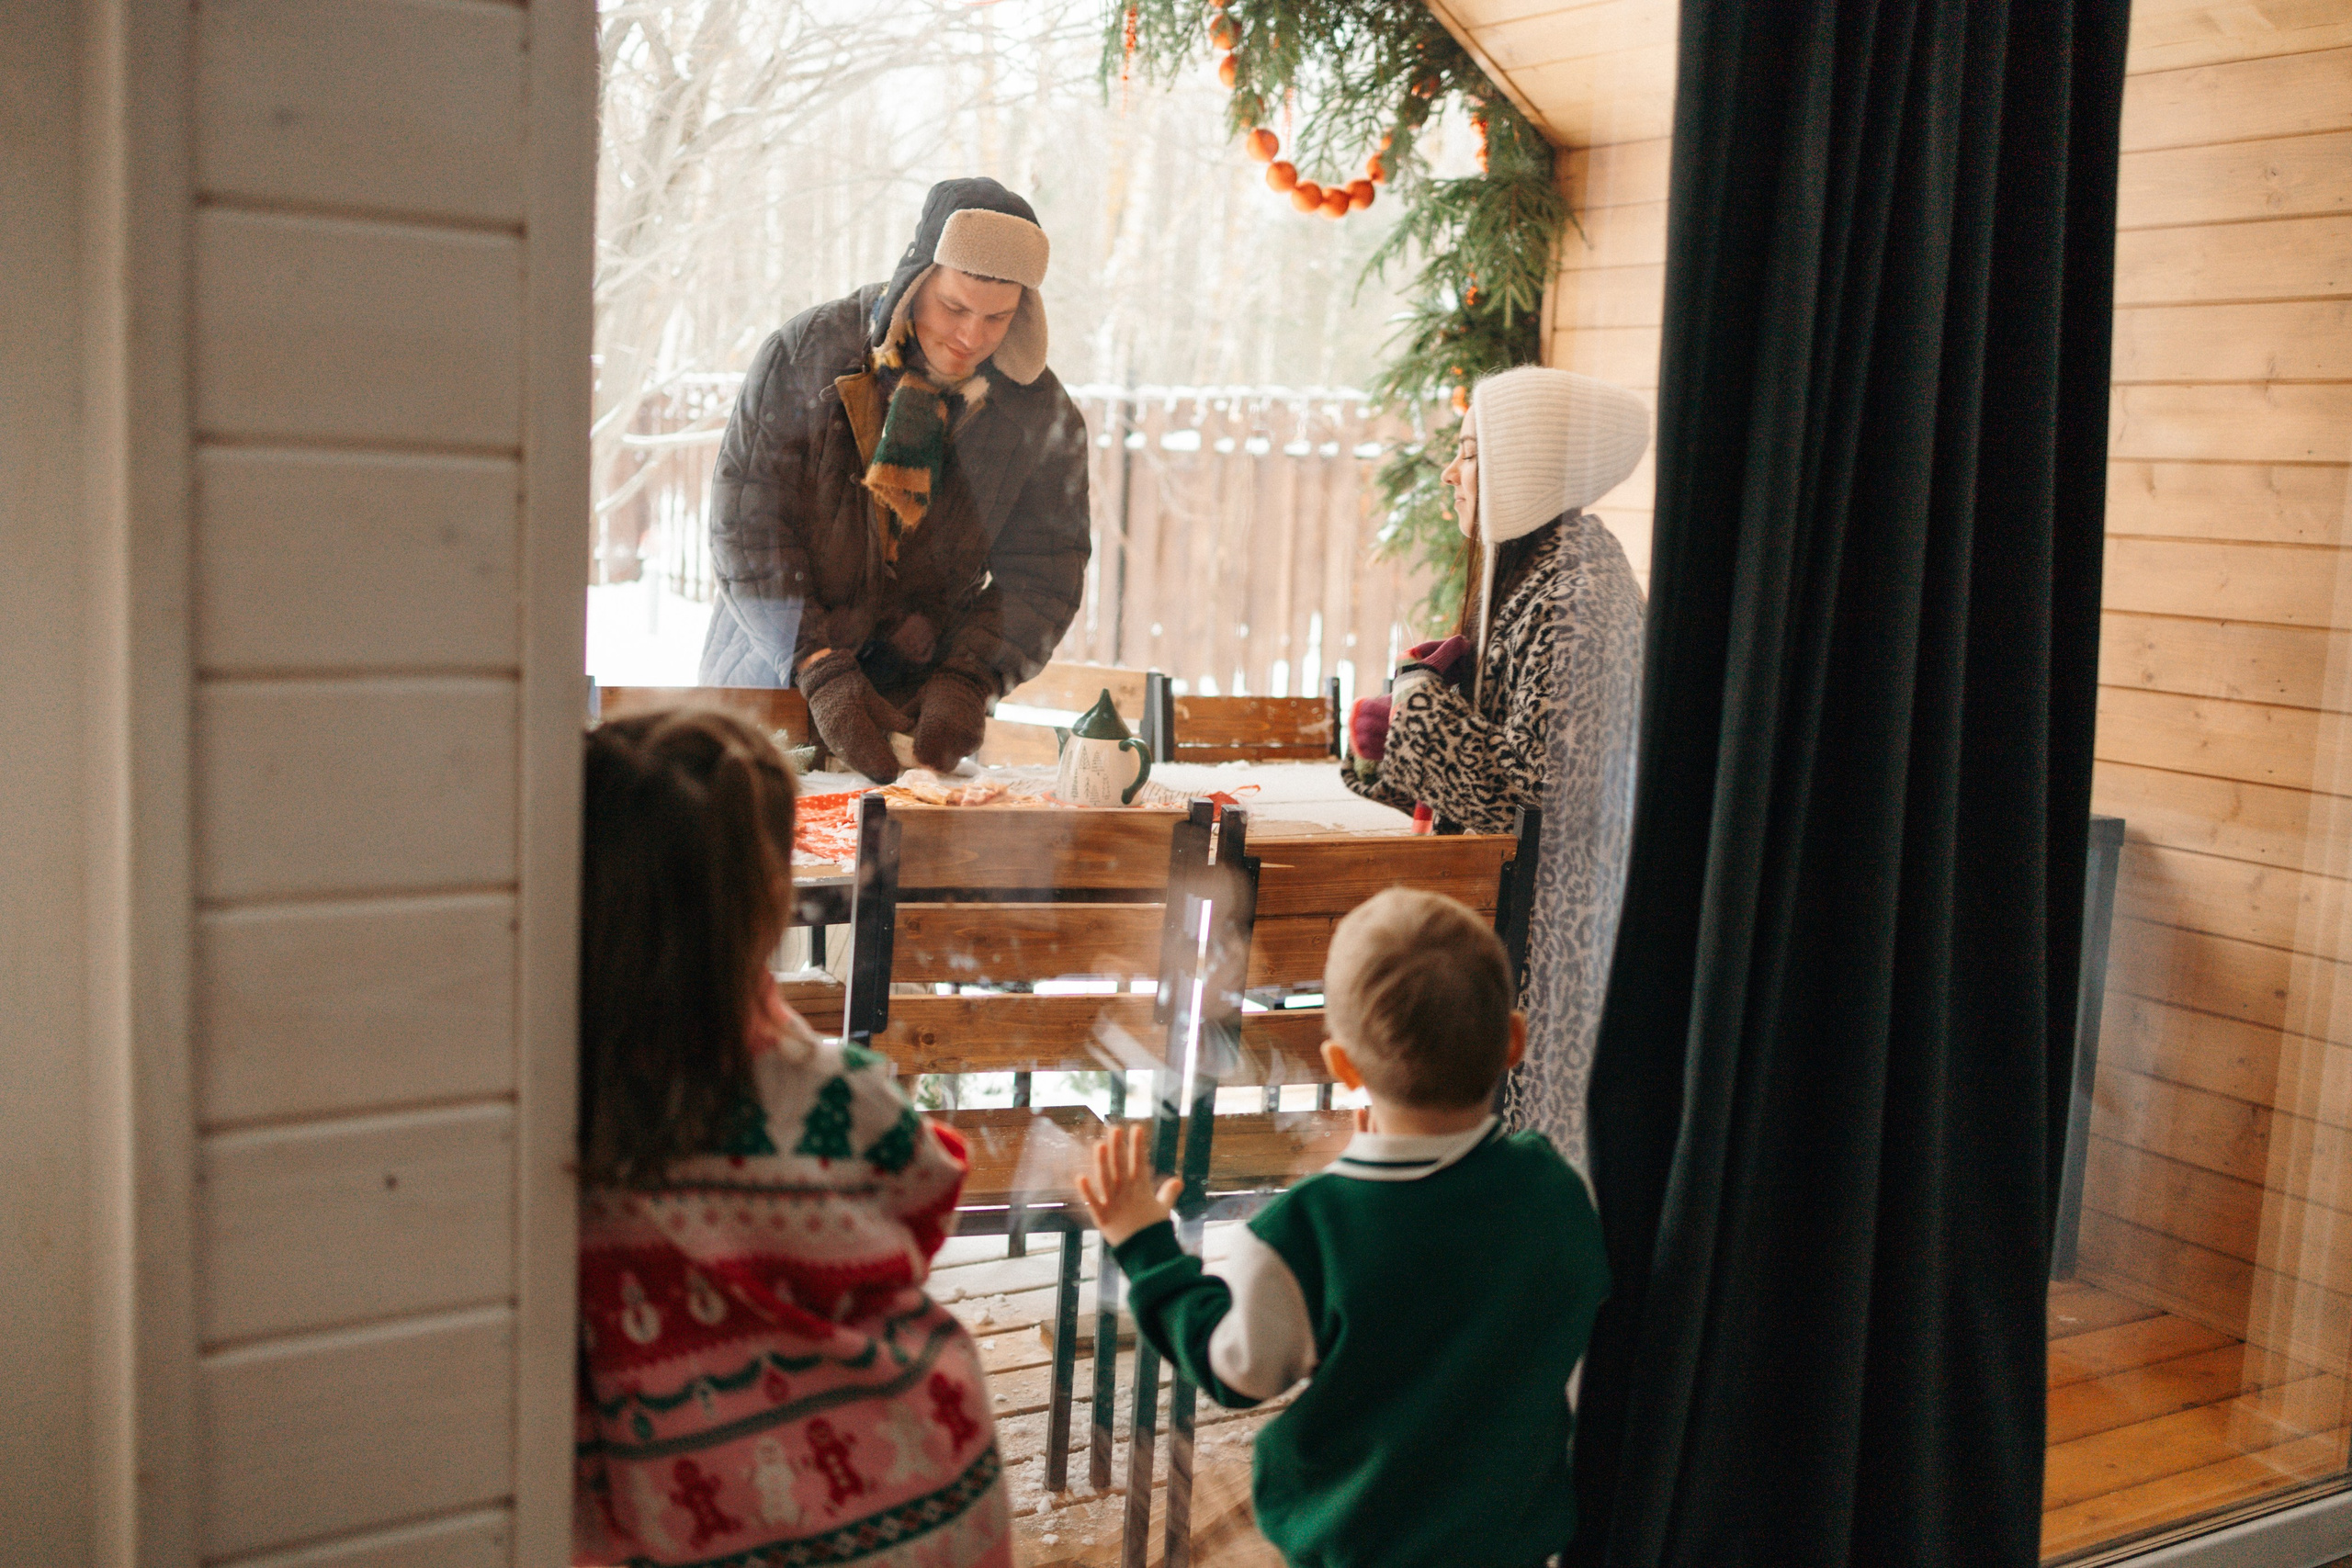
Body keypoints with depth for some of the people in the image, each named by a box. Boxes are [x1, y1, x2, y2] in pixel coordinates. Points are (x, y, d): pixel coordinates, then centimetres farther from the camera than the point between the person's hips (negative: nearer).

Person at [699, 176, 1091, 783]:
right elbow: (746, 527, -10)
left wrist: (967, 680, -16)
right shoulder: (805, 354, -8)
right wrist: (822, 670, -19)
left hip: (916, 708, 1)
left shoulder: (1044, 416, -2)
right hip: (768, 684, -1)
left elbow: (1041, 574, 1)